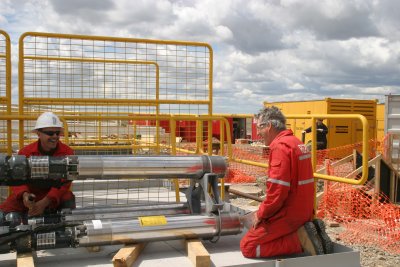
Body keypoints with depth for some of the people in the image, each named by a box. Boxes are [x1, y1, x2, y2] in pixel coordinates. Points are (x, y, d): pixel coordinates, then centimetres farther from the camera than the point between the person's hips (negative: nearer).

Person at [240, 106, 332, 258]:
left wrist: (260, 214, -10)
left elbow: (277, 191, -25)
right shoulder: (296, 142, 12)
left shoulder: (280, 146, -19)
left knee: (247, 246, -1)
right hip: (302, 211, 10)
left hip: (288, 215, -10)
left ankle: (300, 239, -9)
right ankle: (301, 233, 7)